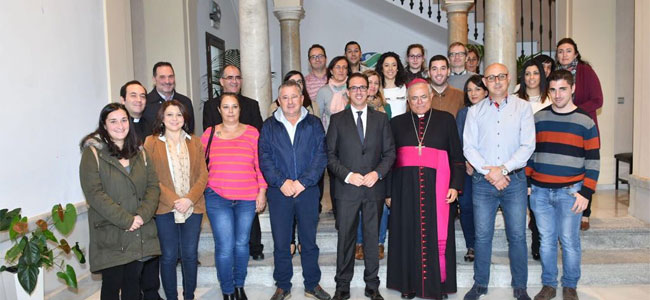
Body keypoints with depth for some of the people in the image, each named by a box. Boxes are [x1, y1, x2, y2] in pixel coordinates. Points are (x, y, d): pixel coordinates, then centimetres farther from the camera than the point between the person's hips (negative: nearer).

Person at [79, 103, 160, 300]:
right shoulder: (93, 153, -5)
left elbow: (153, 186, 5)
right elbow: (94, 194, -14)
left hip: (139, 234, 4)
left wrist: (142, 215, -12)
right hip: (109, 234, -4)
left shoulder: (139, 153, 12)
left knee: (133, 281, 14)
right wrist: (126, 220, -17)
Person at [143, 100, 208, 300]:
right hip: (165, 208, -2)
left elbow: (203, 175, 4)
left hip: (193, 207, 2)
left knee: (190, 254, 7)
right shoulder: (151, 142, 1)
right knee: (169, 256, 3)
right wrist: (173, 201, -14)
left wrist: (190, 199, -11)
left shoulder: (195, 142, 9)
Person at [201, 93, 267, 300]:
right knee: (225, 247, -4)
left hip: (247, 199, 1)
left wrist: (262, 192, 0)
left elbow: (260, 165, 3)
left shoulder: (252, 133, 2)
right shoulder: (209, 134, 4)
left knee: (241, 244, 12)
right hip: (218, 198, -1)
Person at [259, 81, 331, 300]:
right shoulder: (269, 126, 6)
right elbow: (264, 158, -1)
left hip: (308, 191, 0)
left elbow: (320, 156, -3)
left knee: (309, 241, 9)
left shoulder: (314, 124, 5)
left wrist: (303, 182, -13)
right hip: (279, 192, 0)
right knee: (281, 243, 7)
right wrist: (282, 182, -13)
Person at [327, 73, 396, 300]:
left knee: (372, 238, 8)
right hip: (347, 188, -1)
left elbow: (390, 152, 7)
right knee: (345, 238, 3)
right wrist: (348, 175, -12)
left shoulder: (381, 119, 9)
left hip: (374, 188, 2)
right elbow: (330, 154, 1)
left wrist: (377, 173, -9)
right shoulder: (337, 119, 5)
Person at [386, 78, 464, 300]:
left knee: (437, 235, 0)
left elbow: (457, 156, 5)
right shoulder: (397, 123, 9)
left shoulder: (446, 120, 6)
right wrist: (388, 191, 4)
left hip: (436, 187, -1)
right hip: (406, 188, 1)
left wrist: (455, 185, -4)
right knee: (408, 235, 5)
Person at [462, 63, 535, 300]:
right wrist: (489, 172, -10)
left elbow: (528, 145, -4)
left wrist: (503, 169, -13)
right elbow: (469, 147, 1)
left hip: (514, 180, -1)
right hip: (483, 181, 1)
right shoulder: (475, 111, 7)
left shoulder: (522, 107, 3)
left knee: (517, 235, 4)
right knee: (482, 235, 6)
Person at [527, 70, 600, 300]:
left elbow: (593, 161, -1)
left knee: (569, 241, 3)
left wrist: (586, 192, -8)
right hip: (540, 191, 3)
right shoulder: (538, 118, 7)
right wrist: (525, 182, 6)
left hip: (570, 192, -2)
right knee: (546, 240, 10)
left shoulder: (586, 122, -1)